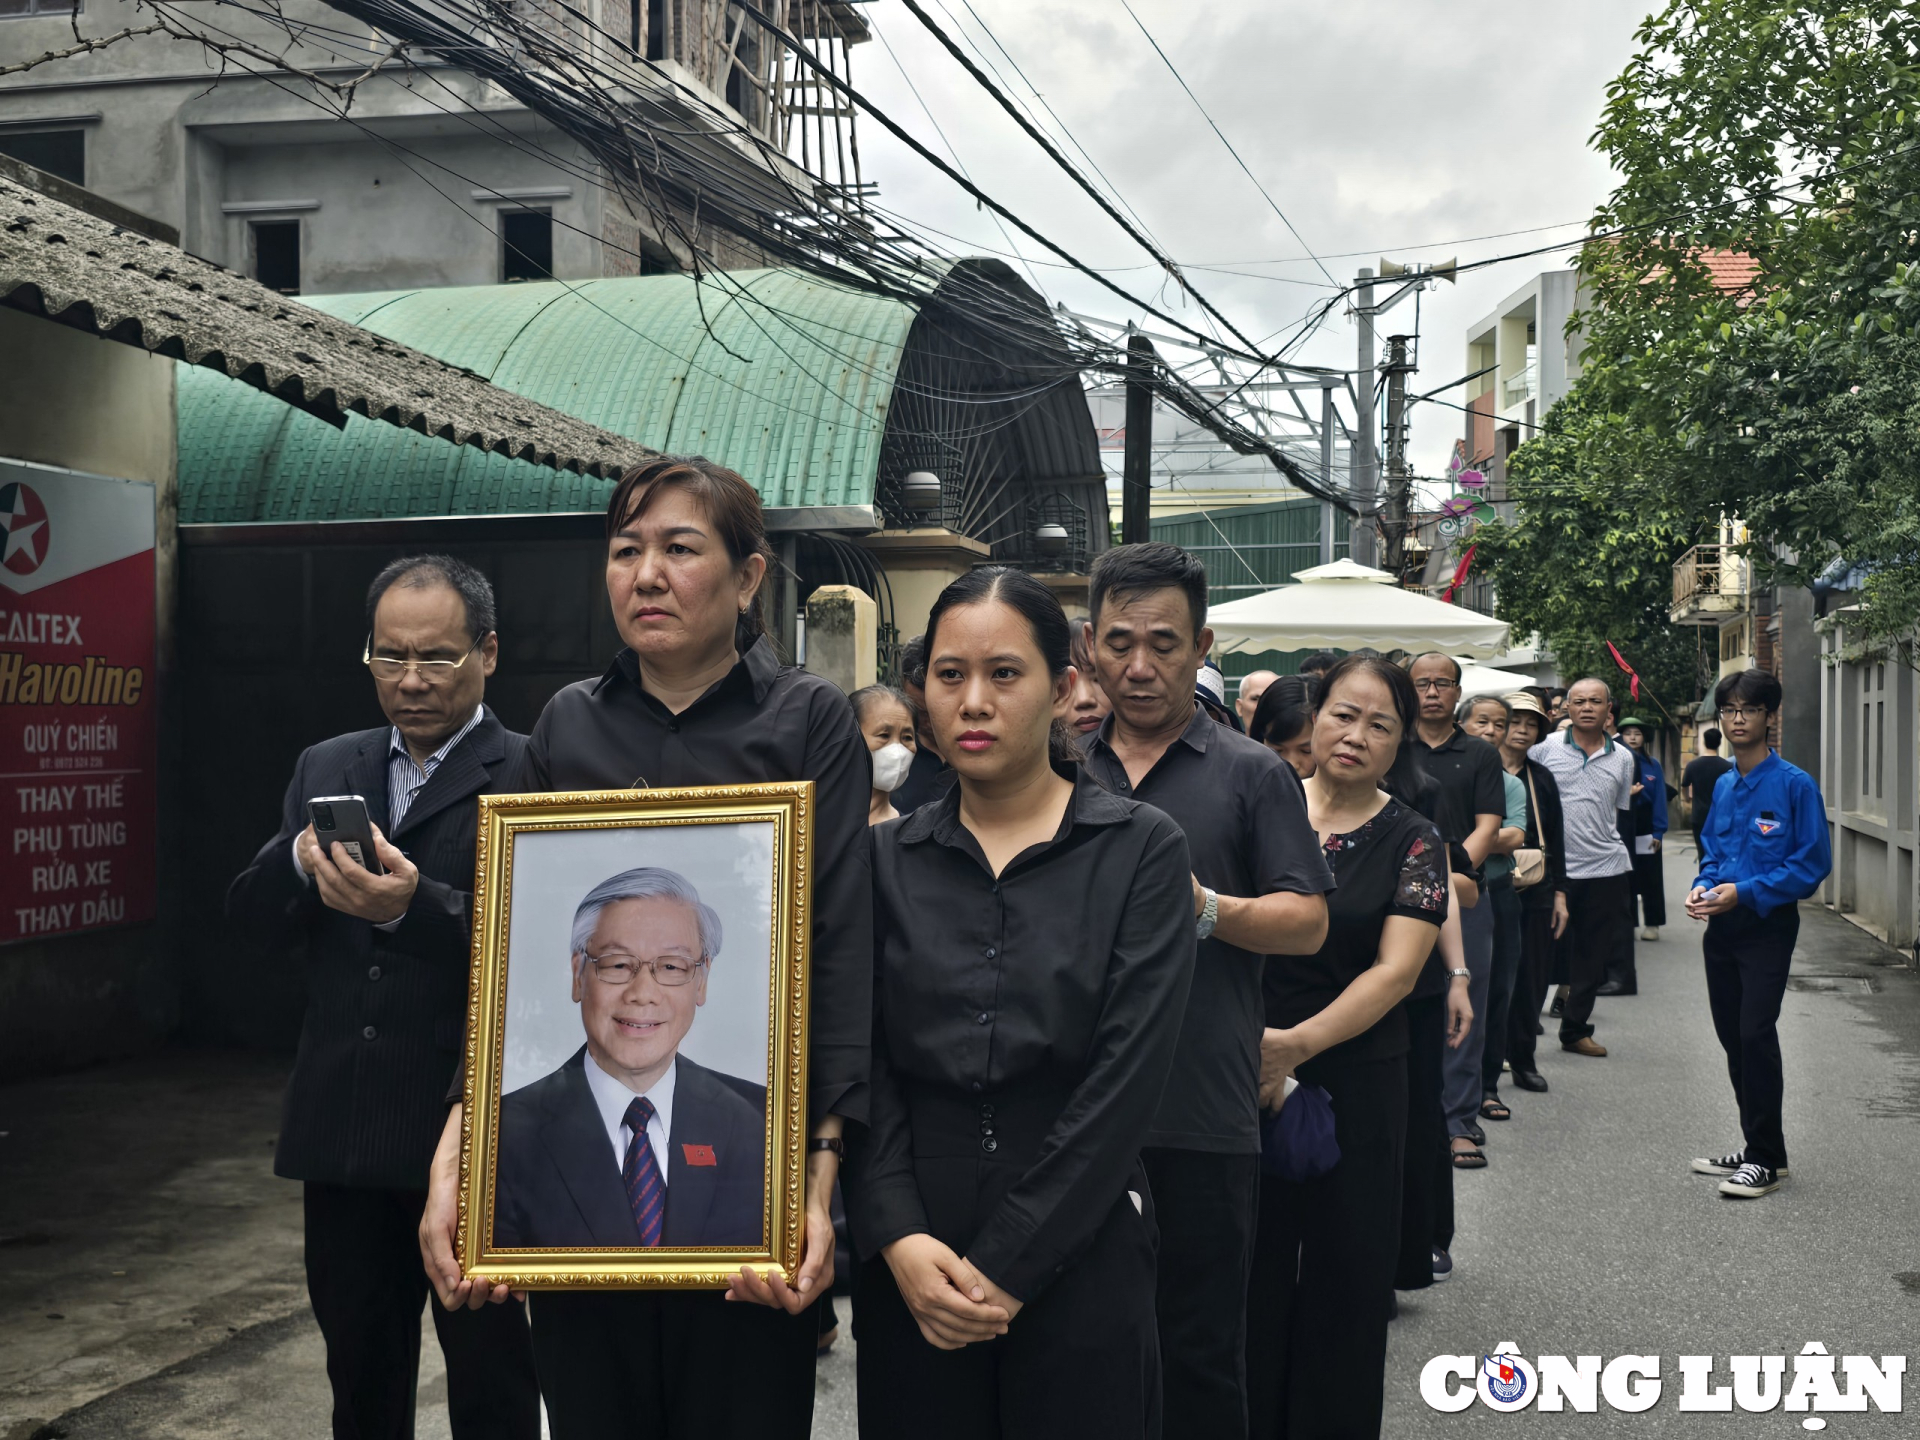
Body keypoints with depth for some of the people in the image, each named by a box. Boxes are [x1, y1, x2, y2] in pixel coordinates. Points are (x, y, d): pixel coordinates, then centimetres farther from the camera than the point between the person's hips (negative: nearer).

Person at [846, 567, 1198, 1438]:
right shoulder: (887, 860, 5)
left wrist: (1005, 1266, -13)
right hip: (911, 1269, 2)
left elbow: (1126, 1078, -10)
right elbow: (863, 1065, 1)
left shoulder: (1141, 851, -3)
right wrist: (898, 1239, -13)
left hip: (1079, 1259, -2)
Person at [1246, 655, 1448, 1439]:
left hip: (1356, 1083, -1)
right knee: (1251, 1264, 6)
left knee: (1343, 1271, 9)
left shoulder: (1410, 839, -2)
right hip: (1244, 1073, 1)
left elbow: (1396, 970, -11)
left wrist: (1299, 1043, -23)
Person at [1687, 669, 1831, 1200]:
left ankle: (1767, 1159, -1)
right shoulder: (1723, 786, 9)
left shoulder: (1794, 784, -11)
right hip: (1722, 926, 7)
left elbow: (1812, 863, -12)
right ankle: (1756, 1144, 23)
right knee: (1732, 1035, 11)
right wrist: (1703, 887, -1)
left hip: (1768, 924, -7)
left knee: (1755, 1032, -10)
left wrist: (1744, 891, -18)